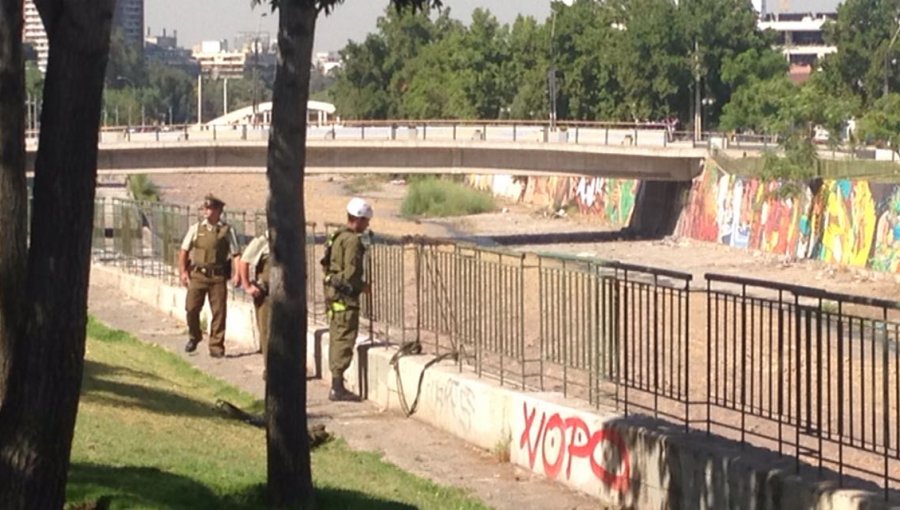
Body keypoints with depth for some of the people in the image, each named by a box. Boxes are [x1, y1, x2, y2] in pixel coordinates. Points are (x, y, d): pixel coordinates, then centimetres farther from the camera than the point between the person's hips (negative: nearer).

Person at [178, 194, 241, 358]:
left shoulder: (227, 230, 4)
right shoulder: (196, 228, 9)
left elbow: (236, 254, 3)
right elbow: (183, 251, 13)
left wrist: (237, 274, -9)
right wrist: (183, 271, 2)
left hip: (218, 276, -1)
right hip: (197, 275, 1)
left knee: (219, 311, -1)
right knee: (191, 308, -6)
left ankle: (216, 346, 10)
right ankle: (194, 337, 19)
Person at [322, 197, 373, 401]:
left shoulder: (338, 237, 14)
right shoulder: (352, 241, -15)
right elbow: (351, 272, -21)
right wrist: (362, 286, -4)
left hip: (332, 291, 10)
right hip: (345, 294, -10)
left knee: (337, 337, 13)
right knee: (345, 338, -7)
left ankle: (336, 385, 18)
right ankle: (337, 387, -8)